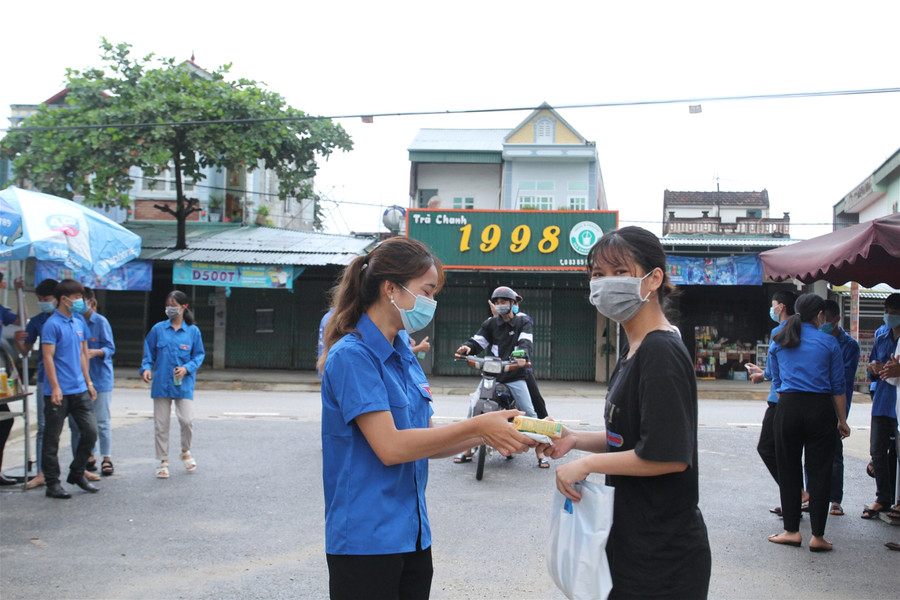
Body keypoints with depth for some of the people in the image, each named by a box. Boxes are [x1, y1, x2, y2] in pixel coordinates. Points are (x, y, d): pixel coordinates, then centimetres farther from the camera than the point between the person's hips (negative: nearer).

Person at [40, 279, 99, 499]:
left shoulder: (79, 322, 12)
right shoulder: (52, 324, -10)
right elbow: (48, 357, -14)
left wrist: (88, 382, 17)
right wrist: (55, 387, -18)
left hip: (80, 390, 7)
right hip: (59, 392, -7)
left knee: (90, 431, 4)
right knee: (52, 438, 3)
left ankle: (77, 473, 21)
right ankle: (52, 483, 12)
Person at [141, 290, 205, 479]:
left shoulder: (193, 331, 3)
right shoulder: (158, 329, 5)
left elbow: (199, 354, 7)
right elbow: (149, 353, 10)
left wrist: (187, 368, -9)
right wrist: (146, 368, -8)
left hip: (183, 384, -1)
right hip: (161, 384, 1)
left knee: (187, 420, -10)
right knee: (161, 424, 4)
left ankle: (186, 452, 17)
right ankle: (163, 461, 17)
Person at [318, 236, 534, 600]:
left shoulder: (406, 357, 11)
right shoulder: (352, 356, -15)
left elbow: (426, 443, 11)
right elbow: (390, 447, -22)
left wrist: (487, 435, -5)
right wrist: (476, 426, -19)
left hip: (412, 535, 8)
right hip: (366, 539, -8)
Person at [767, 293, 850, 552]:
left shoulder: (778, 342, 7)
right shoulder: (829, 343, 0)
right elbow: (838, 386, 2)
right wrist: (842, 421, 9)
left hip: (788, 407, 2)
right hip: (820, 409, -2)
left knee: (788, 469, 10)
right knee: (819, 471, 3)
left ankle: (791, 531, 13)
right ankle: (817, 536, 5)